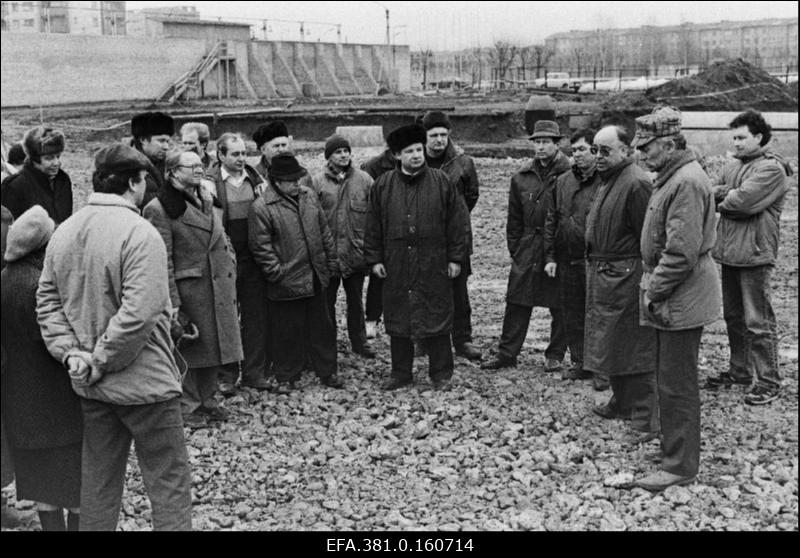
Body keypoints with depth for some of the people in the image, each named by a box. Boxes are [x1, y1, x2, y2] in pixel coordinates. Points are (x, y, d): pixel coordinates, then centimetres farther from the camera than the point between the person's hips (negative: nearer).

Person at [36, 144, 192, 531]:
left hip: (89, 385, 7)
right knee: (169, 483, 5)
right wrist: (101, 361, -15)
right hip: (143, 382, -7)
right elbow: (138, 314, -26)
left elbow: (47, 301, 6)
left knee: (98, 479, 20)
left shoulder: (64, 232, 4)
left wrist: (70, 352, -1)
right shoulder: (139, 233, -19)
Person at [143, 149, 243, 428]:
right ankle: (187, 405, 17)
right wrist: (173, 305, -18)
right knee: (188, 347, 2)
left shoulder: (205, 201, 13)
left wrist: (229, 272, 13)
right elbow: (162, 262, -16)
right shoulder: (159, 209, -13)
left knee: (214, 341, 14)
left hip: (218, 289, 8)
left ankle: (207, 399, 28)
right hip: (187, 289, -8)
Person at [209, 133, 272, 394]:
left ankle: (255, 372, 19)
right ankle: (226, 375, 15)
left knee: (256, 316, 9)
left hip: (253, 257, 4)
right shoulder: (210, 182, -6)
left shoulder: (255, 178, 8)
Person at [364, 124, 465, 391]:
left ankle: (441, 373, 16)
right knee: (398, 319, 8)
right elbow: (373, 226, 7)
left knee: (436, 318, 3)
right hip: (396, 267, 2)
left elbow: (455, 223, 2)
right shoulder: (383, 186, 3)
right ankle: (401, 373, 21)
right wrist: (375, 259, 3)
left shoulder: (442, 183, 0)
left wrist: (455, 258, 0)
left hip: (434, 266, -1)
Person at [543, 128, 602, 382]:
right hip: (567, 261, 6)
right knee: (571, 315, 12)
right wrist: (550, 256, 9)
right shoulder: (562, 182, 11)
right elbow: (552, 220, 15)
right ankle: (579, 362, 23)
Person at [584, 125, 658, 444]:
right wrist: (594, 264, 16)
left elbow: (648, 238, -19)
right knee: (610, 342, 18)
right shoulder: (607, 181, 15)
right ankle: (622, 403, 32)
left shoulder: (636, 183, -17)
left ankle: (645, 420, 3)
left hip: (626, 275, -10)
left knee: (636, 348, -4)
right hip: (601, 273, 10)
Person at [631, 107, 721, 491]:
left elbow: (681, 253, -26)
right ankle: (674, 447, 31)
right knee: (670, 379, 18)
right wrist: (651, 287, 13)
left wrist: (653, 292, -17)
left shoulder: (686, 182, -21)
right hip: (670, 297, 10)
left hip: (680, 300, -10)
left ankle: (680, 466, 8)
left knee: (676, 385, -2)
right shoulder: (672, 177, 12)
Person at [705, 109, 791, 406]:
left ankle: (769, 382, 5)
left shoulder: (771, 168, -11)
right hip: (729, 251, 8)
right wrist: (730, 195, -12)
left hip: (754, 253, -8)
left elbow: (743, 201, -21)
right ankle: (740, 370, 31)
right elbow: (715, 191, 6)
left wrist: (723, 200, -3)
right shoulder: (733, 166, 14)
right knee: (733, 316, 17)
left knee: (758, 321, -4)